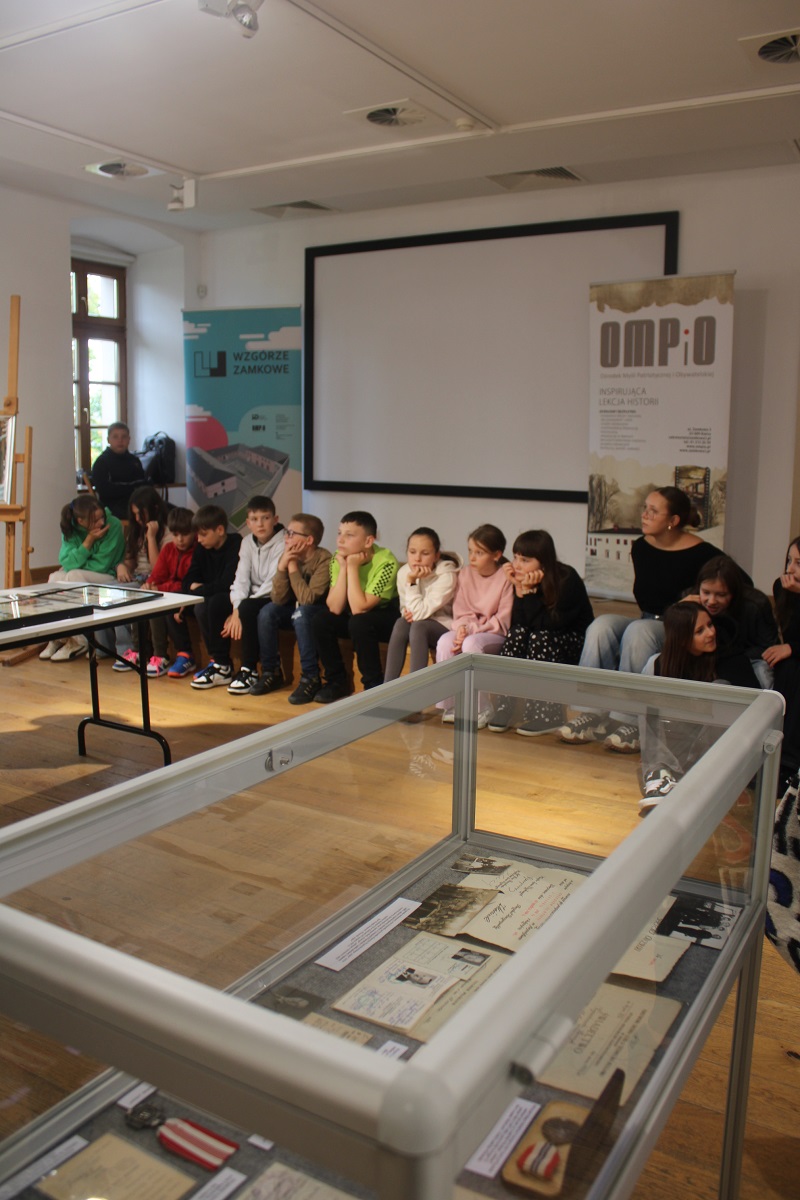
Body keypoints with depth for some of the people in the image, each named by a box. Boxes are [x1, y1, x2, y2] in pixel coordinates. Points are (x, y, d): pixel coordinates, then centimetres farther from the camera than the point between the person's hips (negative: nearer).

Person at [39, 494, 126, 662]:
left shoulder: (113, 525, -19)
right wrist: (90, 540, -22)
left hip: (110, 577, -5)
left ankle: (75, 640, -23)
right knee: (55, 578, -23)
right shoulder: (70, 529, -6)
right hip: (79, 578, 5)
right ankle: (59, 636, -16)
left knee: (74, 576, -29)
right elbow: (66, 562, -15)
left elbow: (101, 566, -16)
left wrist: (72, 566, -11)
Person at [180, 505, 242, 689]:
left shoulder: (236, 546, -17)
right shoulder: (202, 549, 7)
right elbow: (188, 581, 5)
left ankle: (222, 667, -25)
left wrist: (199, 589, -13)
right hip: (209, 597, 8)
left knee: (211, 604, -34)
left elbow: (226, 583, -25)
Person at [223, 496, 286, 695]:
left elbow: (274, 584, -22)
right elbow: (241, 578, -4)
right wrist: (236, 610, -21)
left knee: (248, 608, -34)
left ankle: (249, 670, -21)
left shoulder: (283, 543, -15)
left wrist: (241, 608, -23)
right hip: (254, 598, 7)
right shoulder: (247, 542, 5)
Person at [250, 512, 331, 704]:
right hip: (296, 611, 6)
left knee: (301, 613, -33)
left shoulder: (324, 560, -23)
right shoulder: (287, 557, -6)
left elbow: (308, 599, -31)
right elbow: (278, 599, -11)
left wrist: (293, 566, -26)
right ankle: (271, 672, -4)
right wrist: (282, 566, -22)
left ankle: (311, 678, -25)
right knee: (267, 612, -17)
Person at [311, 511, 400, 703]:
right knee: (320, 620, -16)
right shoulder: (339, 558, -12)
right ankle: (337, 681, 0)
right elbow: (335, 608, -20)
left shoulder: (386, 562, -28)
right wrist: (343, 568, -26)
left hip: (389, 617, -6)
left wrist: (353, 568, -31)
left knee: (359, 622, -33)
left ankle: (374, 685, -15)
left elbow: (359, 608, -33)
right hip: (357, 616, 6)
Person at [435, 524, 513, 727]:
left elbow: (504, 621, -16)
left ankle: (480, 710, -22)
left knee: (472, 644, -33)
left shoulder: (506, 578, -13)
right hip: (470, 631, 5)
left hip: (497, 635, -5)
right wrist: (462, 629, -18)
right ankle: (448, 705, -15)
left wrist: (471, 630, -21)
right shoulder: (465, 574, 4)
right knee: (445, 641, -24)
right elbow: (461, 613, 4)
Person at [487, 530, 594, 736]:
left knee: (539, 638, -32)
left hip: (574, 641, -5)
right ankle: (504, 705, -22)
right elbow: (517, 623, -14)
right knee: (517, 634, -24)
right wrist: (518, 589, -24)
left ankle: (548, 713, -26)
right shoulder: (523, 580, -8)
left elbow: (548, 624, -28)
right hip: (540, 640, 5)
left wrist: (528, 591, -32)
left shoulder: (567, 580, -23)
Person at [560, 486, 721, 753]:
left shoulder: (701, 554, -12)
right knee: (601, 626, -21)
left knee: (637, 632, -34)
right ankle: (591, 713, -23)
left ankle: (630, 721, -29)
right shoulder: (640, 548, 5)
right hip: (648, 620, 6)